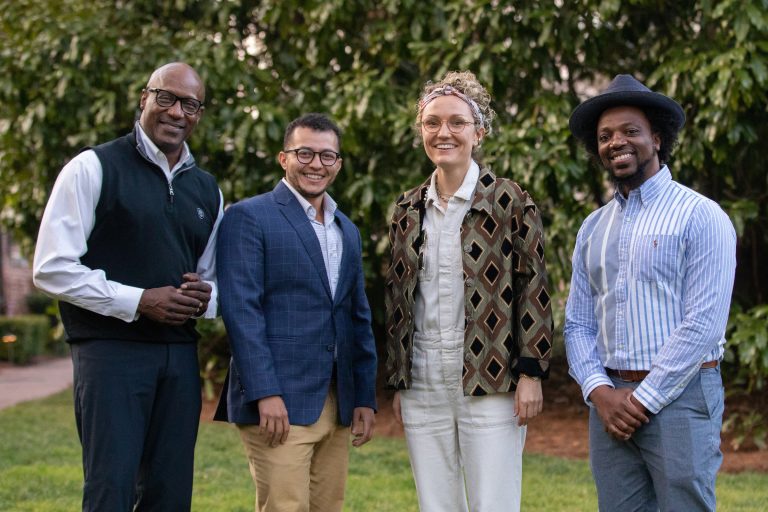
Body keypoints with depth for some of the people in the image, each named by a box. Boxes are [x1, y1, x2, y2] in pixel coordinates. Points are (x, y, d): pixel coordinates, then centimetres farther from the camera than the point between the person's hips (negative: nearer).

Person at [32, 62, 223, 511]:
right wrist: (138, 301, -15)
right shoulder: (93, 169, -3)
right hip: (112, 351, -5)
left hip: (180, 354, 6)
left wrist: (205, 297, -1)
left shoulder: (207, 191, 15)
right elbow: (53, 269, -8)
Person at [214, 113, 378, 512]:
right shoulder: (248, 218, -4)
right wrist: (265, 393, -18)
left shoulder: (347, 231, 19)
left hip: (337, 406, 7)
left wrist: (365, 398, 14)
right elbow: (241, 310, -11)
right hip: (278, 403, -7)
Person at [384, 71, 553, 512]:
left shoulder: (511, 201, -3)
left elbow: (534, 290, -5)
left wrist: (531, 373, -10)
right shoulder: (408, 210, 10)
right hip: (422, 388, 5)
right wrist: (398, 383, 14)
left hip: (491, 387, -4)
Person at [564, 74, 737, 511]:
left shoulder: (700, 216, -5)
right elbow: (578, 323, 12)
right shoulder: (593, 228, 14)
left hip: (680, 397, -5)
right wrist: (600, 392, -5)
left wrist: (644, 400, -12)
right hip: (611, 400, 5)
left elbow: (704, 324, -12)